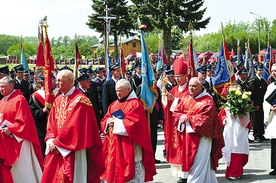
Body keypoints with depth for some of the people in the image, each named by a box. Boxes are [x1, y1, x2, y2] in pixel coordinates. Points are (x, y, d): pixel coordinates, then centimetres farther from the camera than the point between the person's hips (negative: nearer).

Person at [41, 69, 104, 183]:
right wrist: (51, 142, -6)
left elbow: (73, 127, -20)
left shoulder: (80, 100, -14)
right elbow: (51, 123, 10)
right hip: (57, 149, 8)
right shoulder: (58, 100, 12)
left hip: (73, 151, -7)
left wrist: (57, 143, -15)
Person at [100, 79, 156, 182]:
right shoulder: (114, 105, 16)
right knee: (113, 171, 10)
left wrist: (117, 122, -13)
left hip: (128, 147, -7)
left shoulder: (135, 104, -8)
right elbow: (104, 121, 14)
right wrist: (109, 122, -8)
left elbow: (133, 124, -19)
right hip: (114, 145, 7)